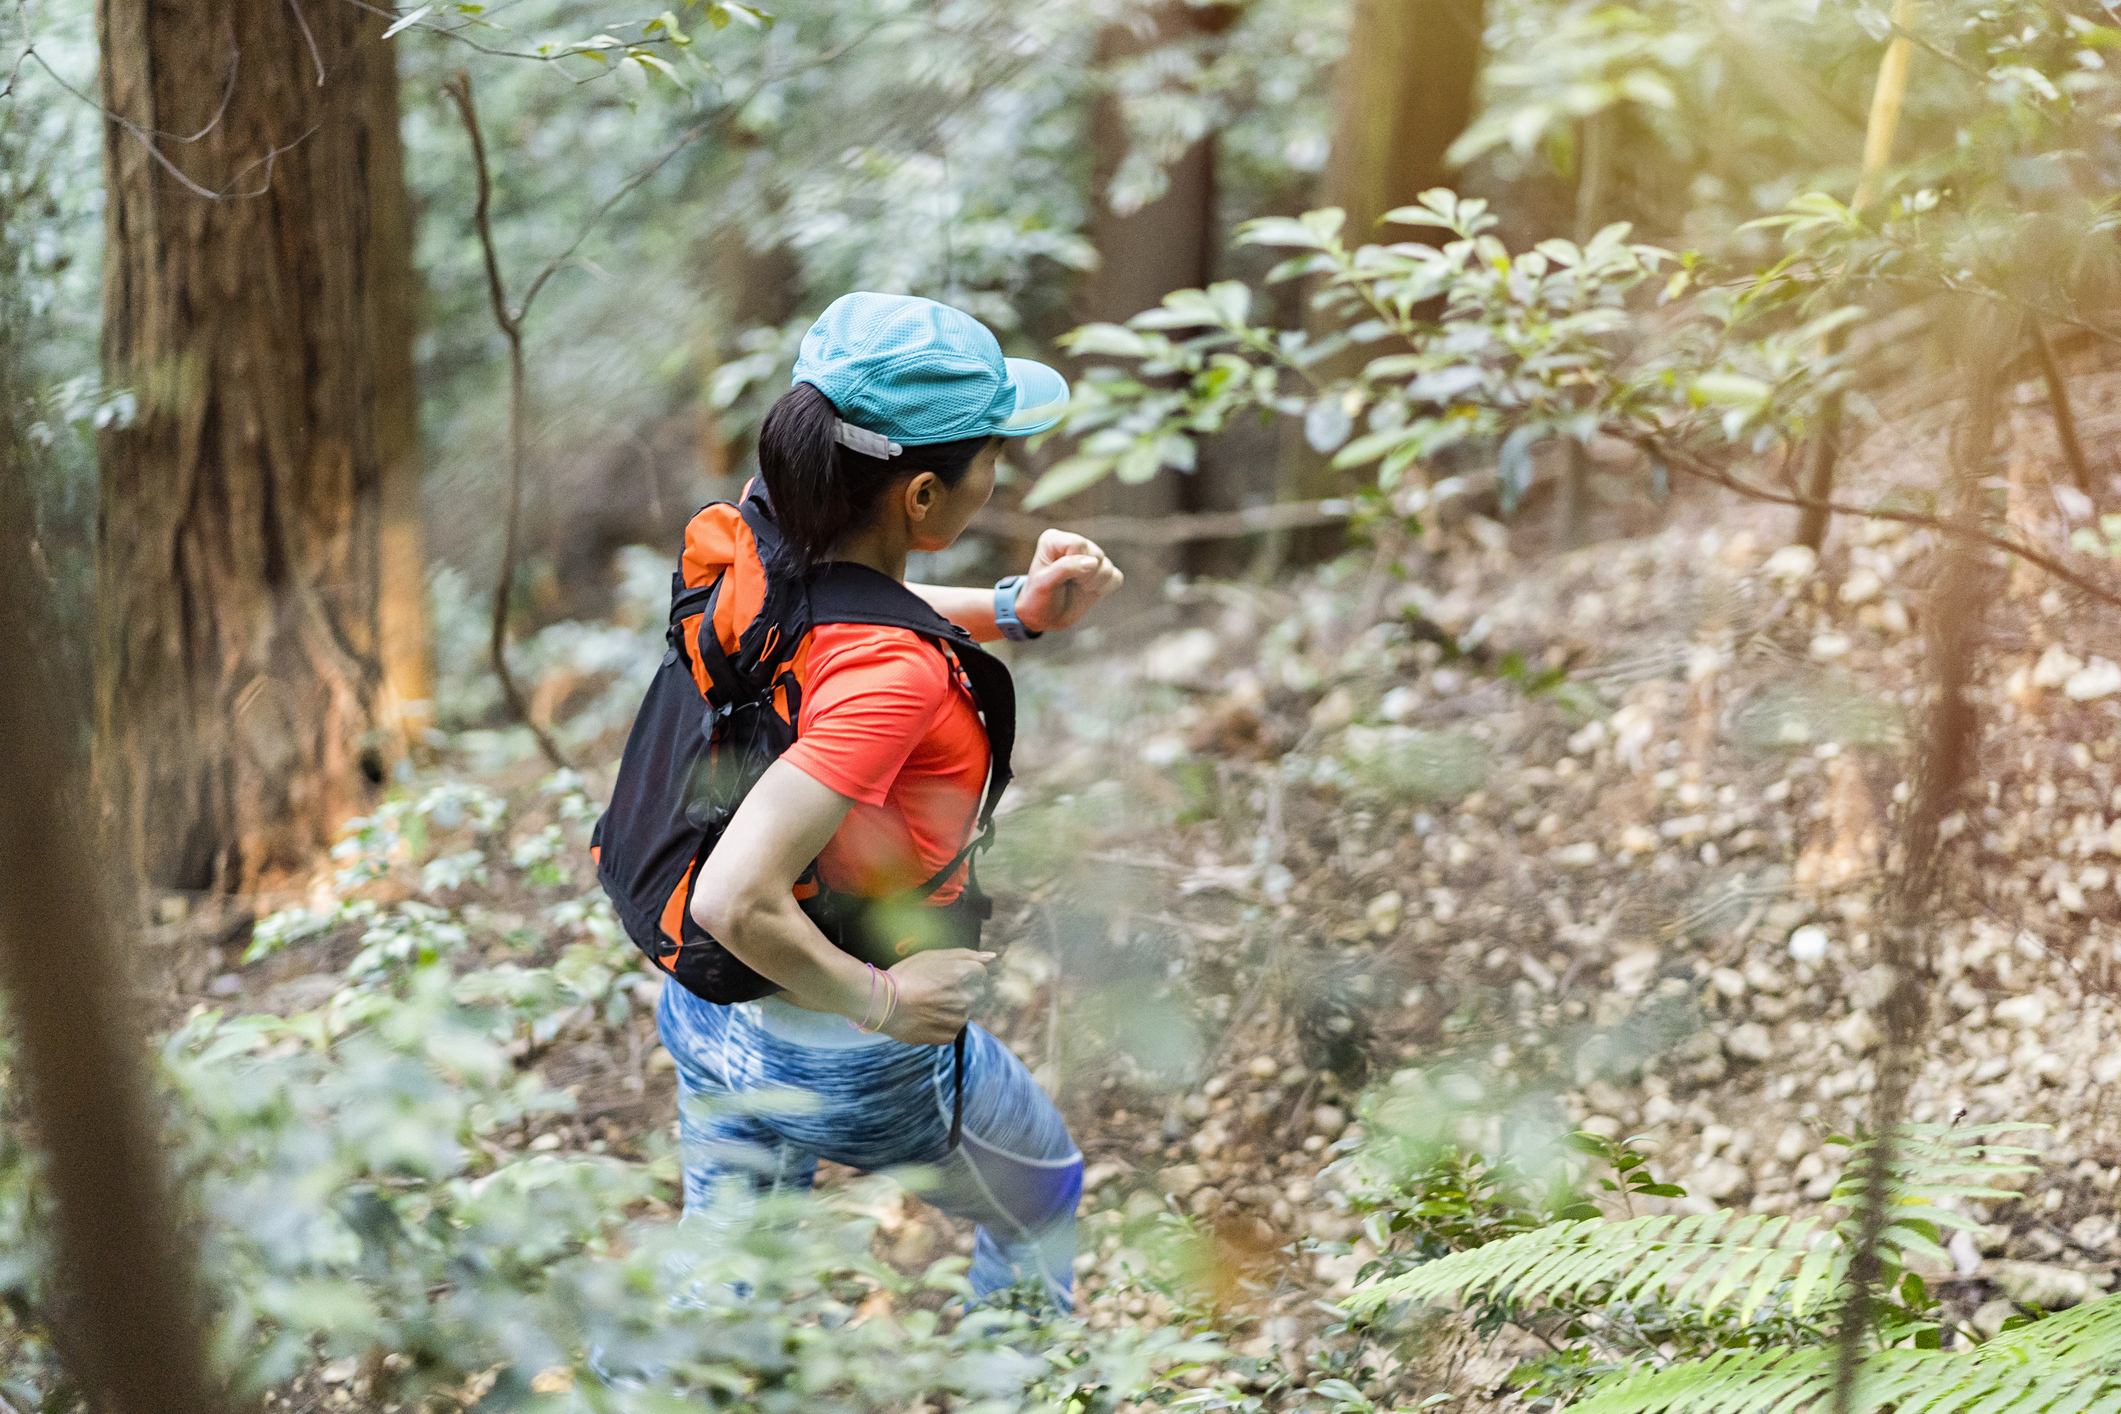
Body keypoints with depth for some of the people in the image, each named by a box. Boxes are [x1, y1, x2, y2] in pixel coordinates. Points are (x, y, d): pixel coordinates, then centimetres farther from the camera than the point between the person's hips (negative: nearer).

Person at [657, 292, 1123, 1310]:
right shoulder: (890, 675, -35)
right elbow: (735, 901, -42)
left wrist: (1013, 610, 0)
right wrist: (882, 1000, -26)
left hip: (711, 1014, 7)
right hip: (850, 1060, -6)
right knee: (1043, 1202, 27)